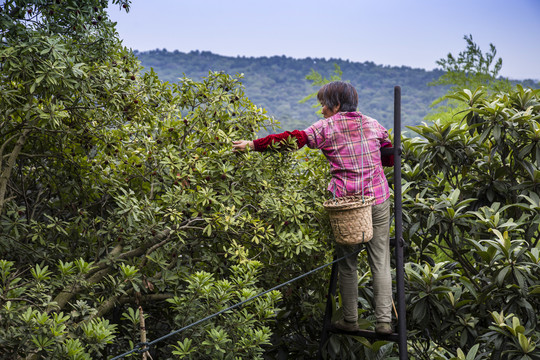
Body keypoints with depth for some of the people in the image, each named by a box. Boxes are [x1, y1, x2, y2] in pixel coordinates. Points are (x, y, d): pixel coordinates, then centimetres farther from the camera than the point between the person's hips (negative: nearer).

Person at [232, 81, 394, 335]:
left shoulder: (327, 127, -2)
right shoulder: (373, 124, 10)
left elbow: (292, 140, -12)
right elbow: (390, 157, 16)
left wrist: (253, 145, -11)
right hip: (378, 198, 3)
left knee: (347, 263, 8)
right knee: (380, 262, 7)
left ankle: (350, 320, 15)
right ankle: (384, 320, 7)